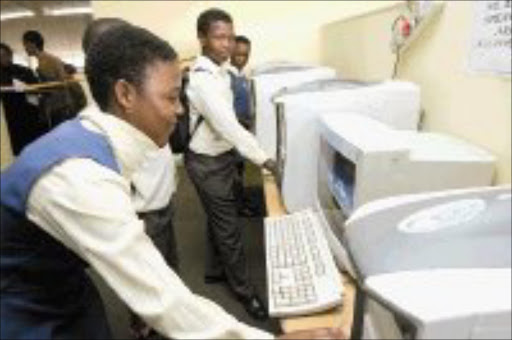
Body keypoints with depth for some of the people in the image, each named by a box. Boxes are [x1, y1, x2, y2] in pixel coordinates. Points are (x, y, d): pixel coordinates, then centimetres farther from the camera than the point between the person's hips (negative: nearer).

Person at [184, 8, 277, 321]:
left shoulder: (220, 70, 6)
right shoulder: (203, 78, -25)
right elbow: (227, 124, -31)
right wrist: (262, 159, -29)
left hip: (220, 156, 9)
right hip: (208, 162, -9)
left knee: (218, 220, 21)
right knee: (228, 228, 2)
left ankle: (215, 270, 40)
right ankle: (244, 290, 18)